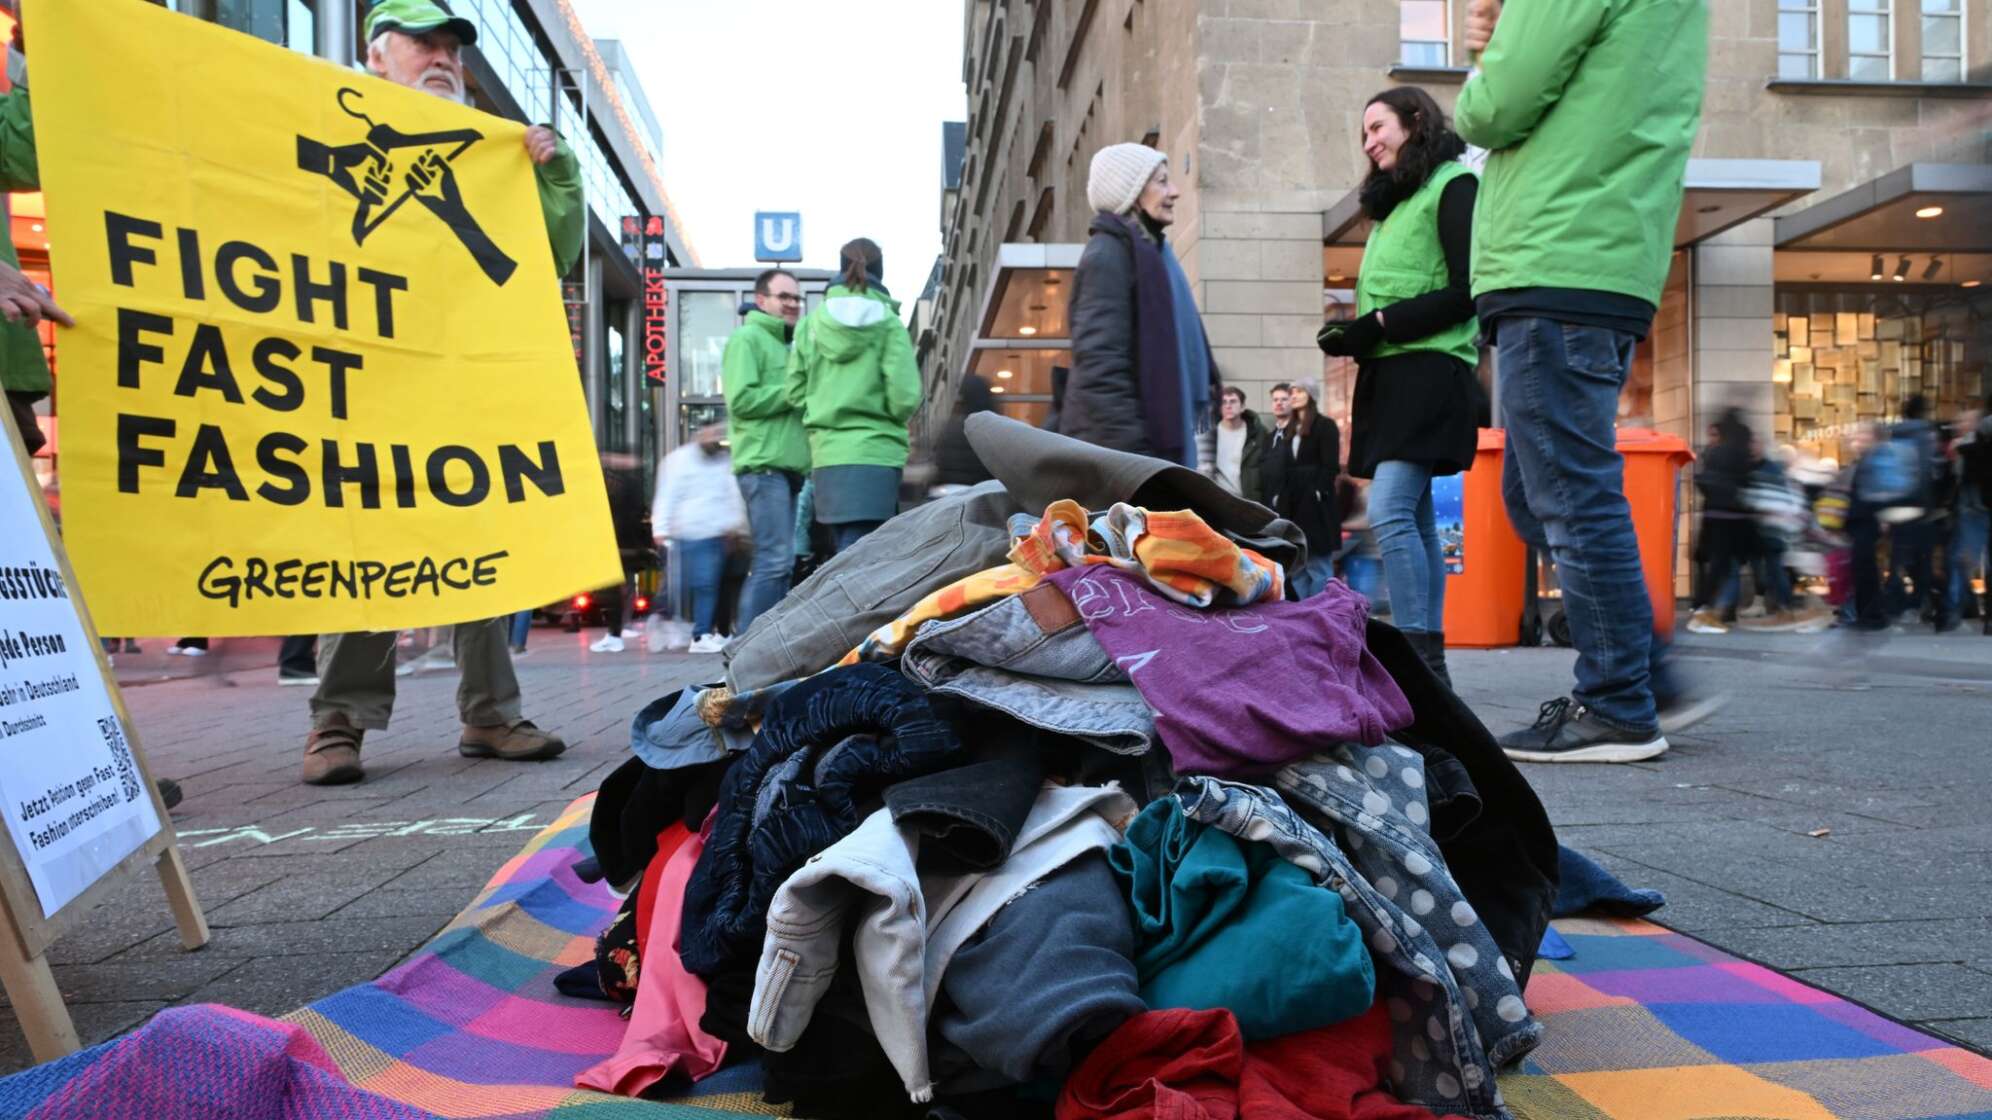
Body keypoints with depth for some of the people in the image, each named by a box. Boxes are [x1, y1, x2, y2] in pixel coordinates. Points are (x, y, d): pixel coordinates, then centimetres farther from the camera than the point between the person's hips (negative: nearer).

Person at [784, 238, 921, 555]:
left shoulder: (811, 323, 7)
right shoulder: (888, 324, -3)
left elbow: (796, 392, 8)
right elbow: (905, 396, -10)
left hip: (827, 453, 4)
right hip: (875, 453, -4)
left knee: (845, 550, 14)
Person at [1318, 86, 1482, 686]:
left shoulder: (1453, 186, -1)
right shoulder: (1395, 202, 24)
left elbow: (1468, 292, -10)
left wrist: (1382, 323, -14)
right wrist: (1353, 335, 3)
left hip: (1429, 370, -8)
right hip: (1388, 375, 9)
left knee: (1390, 511, -19)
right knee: (1415, 519, 6)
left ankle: (1419, 657, -18)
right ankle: (1428, 660, 8)